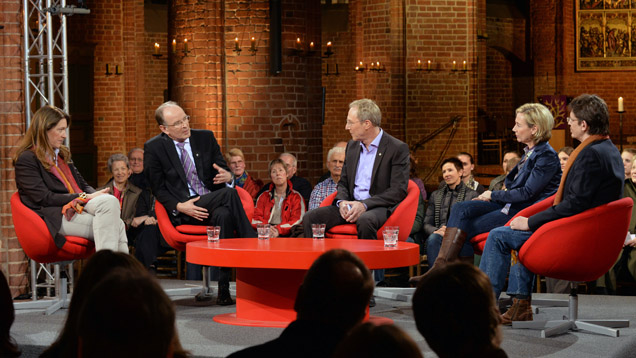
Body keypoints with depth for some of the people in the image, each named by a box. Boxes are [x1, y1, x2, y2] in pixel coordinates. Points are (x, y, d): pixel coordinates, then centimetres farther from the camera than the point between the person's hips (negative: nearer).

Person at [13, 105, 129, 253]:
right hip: (56, 217, -6)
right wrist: (84, 197, -11)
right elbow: (44, 198, -10)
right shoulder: (26, 159, 0)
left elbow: (83, 185, 24)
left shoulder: (63, 155, 25)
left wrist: (97, 196, -1)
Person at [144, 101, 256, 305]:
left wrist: (228, 176, -12)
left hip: (215, 206, 3)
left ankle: (224, 288, -37)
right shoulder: (153, 148, 3)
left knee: (225, 215, -37)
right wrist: (179, 206, -15)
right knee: (229, 193, -32)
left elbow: (223, 170, 15)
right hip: (184, 212, -3)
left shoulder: (205, 138, 13)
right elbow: (158, 189, 3)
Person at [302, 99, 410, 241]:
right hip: (351, 205, 6)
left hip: (379, 207, -6)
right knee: (310, 217, -16)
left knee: (365, 220, -40)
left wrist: (365, 205, -20)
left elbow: (398, 191, -12)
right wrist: (342, 201, -3)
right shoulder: (352, 146, 16)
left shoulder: (398, 148, -6)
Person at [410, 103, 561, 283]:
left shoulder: (547, 156, -13)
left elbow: (527, 193, -18)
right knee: (460, 209, -12)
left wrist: (493, 195, -7)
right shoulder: (529, 152, 15)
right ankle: (440, 265, -23)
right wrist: (491, 197, 3)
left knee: (468, 228, -17)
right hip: (509, 206, 9)